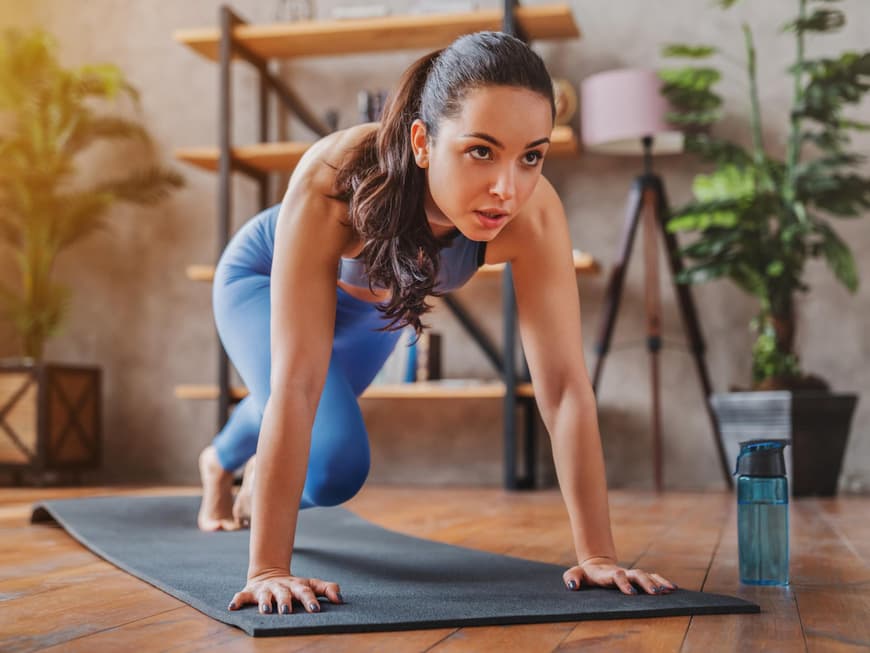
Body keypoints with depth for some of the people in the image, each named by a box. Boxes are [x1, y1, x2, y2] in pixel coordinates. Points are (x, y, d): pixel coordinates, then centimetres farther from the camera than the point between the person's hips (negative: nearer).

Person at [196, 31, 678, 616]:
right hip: (265, 279, -3)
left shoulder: (534, 215, -40)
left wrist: (597, 555, -37)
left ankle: (220, 463, 67)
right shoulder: (333, 179, -47)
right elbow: (296, 384, -48)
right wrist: (268, 570, -47)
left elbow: (564, 384, -36)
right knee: (336, 469, -19)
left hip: (373, 302, 4)